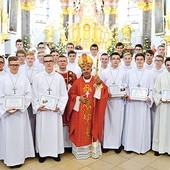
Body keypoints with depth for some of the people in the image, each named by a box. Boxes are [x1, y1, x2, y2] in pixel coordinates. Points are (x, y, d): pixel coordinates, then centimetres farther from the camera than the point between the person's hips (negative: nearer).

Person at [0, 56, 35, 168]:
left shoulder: (24, 79, 3)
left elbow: (28, 95, -2)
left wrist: (19, 107, -12)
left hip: (21, 111, 0)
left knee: (20, 134, 4)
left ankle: (20, 157, 17)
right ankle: (10, 159, 16)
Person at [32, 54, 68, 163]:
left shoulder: (59, 77, -1)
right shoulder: (37, 77, 0)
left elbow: (64, 95, 1)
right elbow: (34, 94, 2)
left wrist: (59, 107, -8)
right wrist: (38, 106, -8)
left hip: (55, 110, 0)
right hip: (41, 109, 0)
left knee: (56, 130, 7)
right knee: (42, 131, 8)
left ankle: (56, 152, 23)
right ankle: (42, 152, 23)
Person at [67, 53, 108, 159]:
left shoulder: (97, 81, 2)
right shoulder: (77, 82, 1)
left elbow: (104, 93, -9)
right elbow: (71, 94, 6)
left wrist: (99, 84, -25)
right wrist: (79, 98, -10)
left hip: (92, 112, 0)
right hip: (80, 112, 0)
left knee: (93, 130, 6)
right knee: (81, 131, 4)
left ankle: (93, 150, 21)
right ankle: (81, 151, 19)